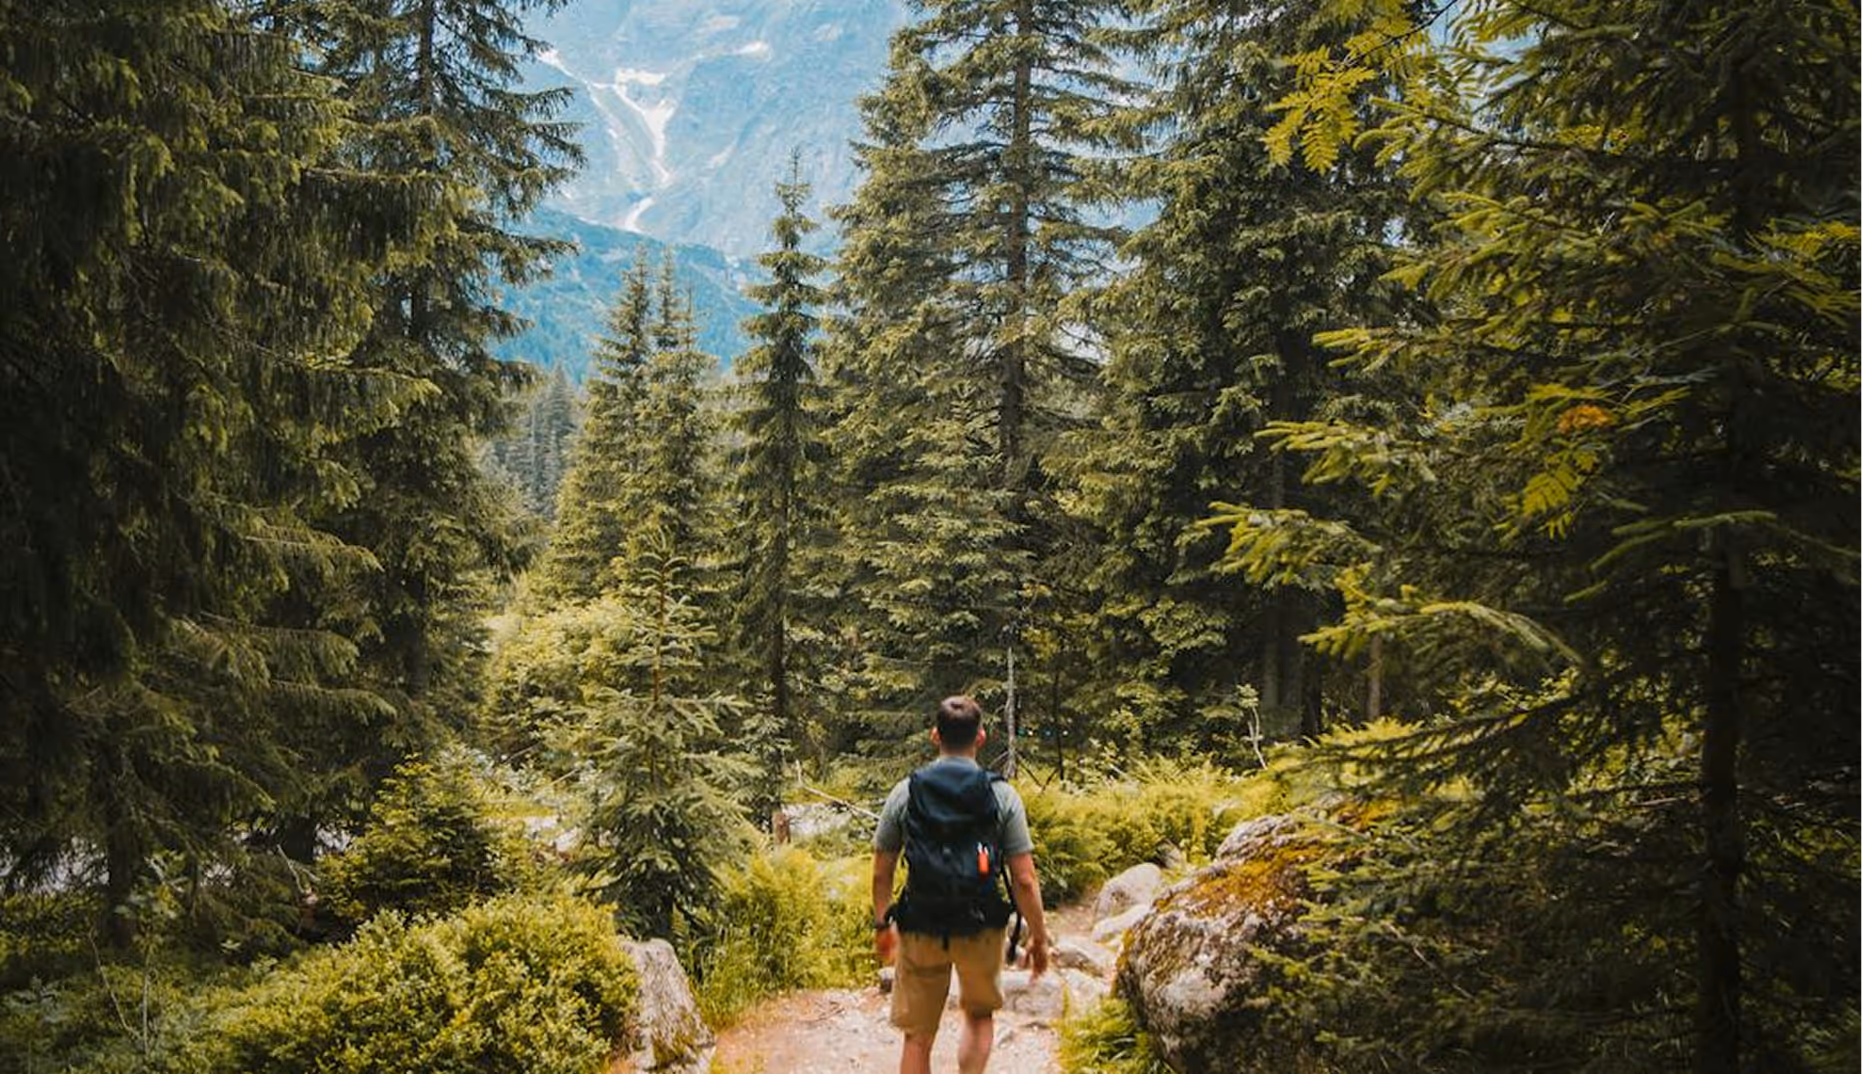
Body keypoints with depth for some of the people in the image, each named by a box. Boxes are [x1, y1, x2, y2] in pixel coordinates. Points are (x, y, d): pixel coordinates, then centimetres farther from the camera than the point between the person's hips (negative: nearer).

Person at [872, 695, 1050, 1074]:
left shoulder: (905, 793, -2)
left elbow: (881, 874, 2)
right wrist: (1038, 937, 3)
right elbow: (1025, 880, -9)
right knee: (979, 1016, 25)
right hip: (982, 930, 0)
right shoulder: (1002, 795, -7)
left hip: (920, 931, 0)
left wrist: (882, 924, 17)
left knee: (918, 1038, 13)